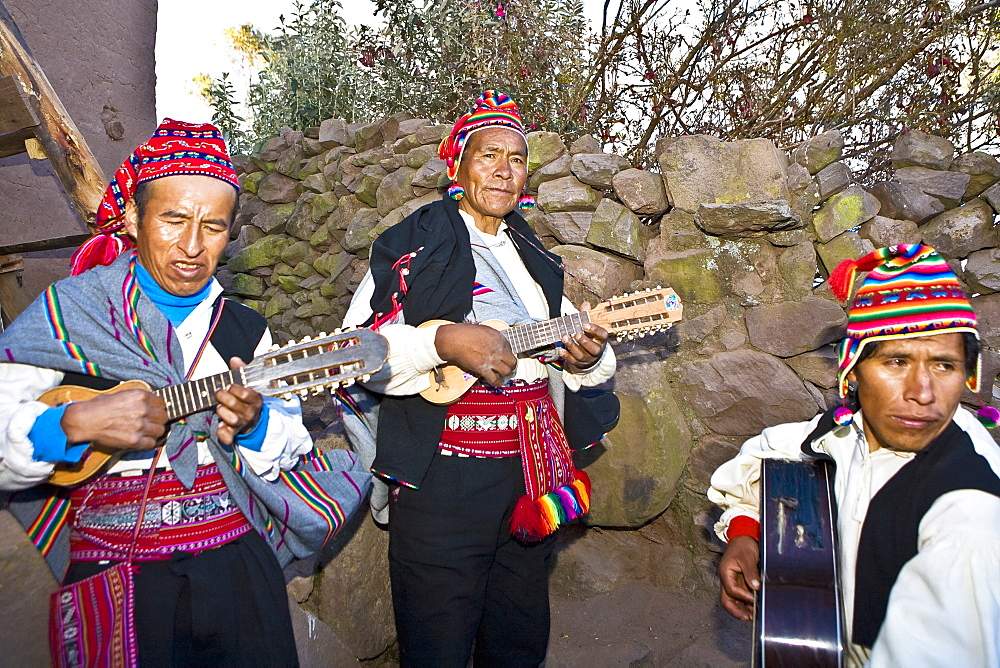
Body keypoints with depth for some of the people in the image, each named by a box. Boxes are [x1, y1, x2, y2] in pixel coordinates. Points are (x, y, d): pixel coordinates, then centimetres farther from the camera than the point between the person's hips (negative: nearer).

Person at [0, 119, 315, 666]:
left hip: (237, 567, 2)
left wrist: (254, 425, -15)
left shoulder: (245, 329, 4)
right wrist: (75, 424, -26)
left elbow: (293, 444, 4)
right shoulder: (65, 312, -4)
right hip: (112, 579, -2)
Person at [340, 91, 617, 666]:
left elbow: (566, 348, 17)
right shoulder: (413, 246, -4)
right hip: (440, 479, -5)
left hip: (531, 476, 6)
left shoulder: (533, 257, 14)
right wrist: (442, 342, -26)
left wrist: (587, 359, -6)